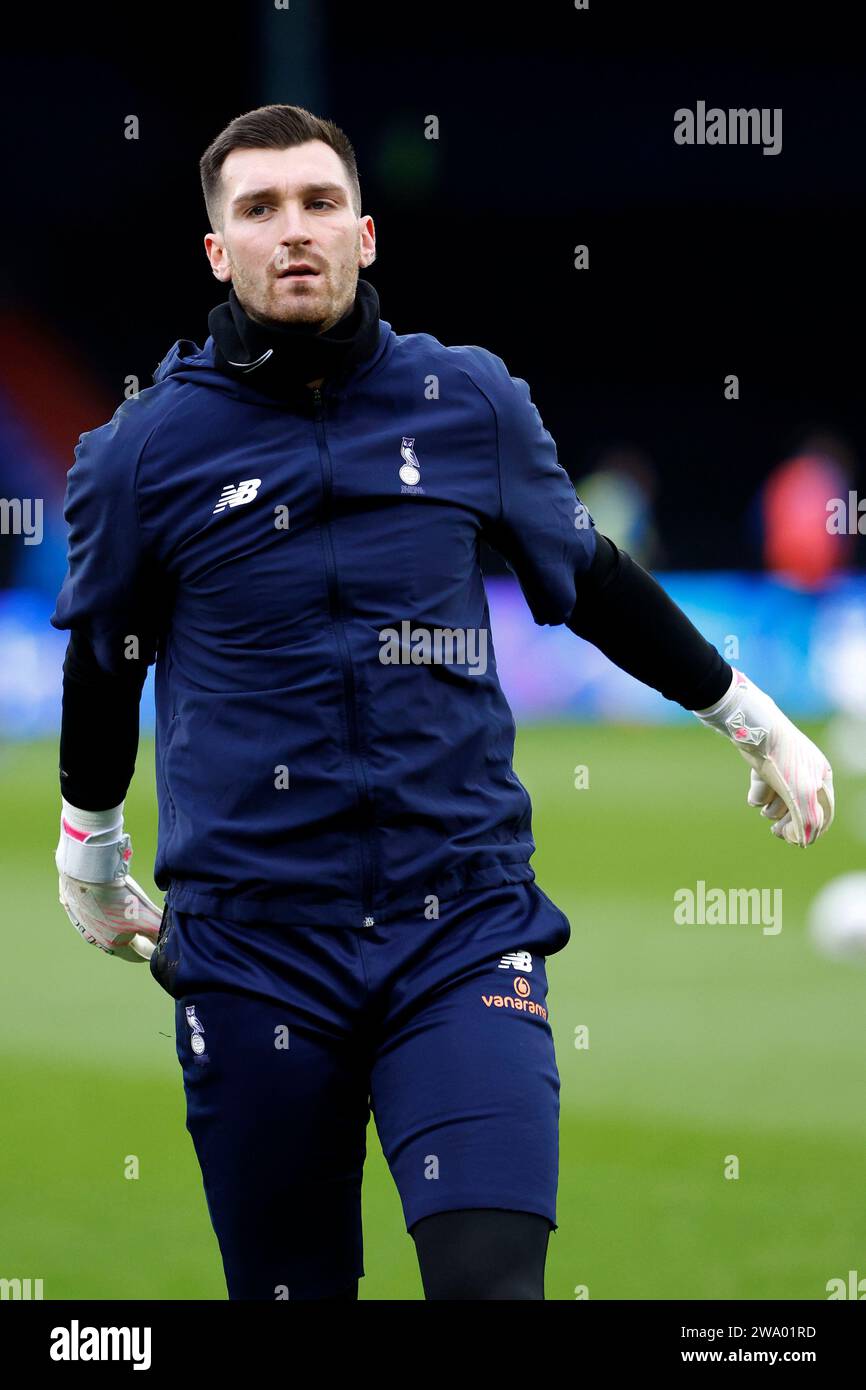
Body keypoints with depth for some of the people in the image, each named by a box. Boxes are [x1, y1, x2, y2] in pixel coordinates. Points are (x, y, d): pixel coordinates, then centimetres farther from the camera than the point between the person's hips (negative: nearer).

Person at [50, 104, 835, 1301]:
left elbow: (593, 581, 19)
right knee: (291, 1288, 5)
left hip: (462, 923, 0)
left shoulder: (472, 404, 3)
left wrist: (753, 718, 27)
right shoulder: (146, 451, -1)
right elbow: (104, 663, 15)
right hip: (255, 946, 0)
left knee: (492, 1277, -16)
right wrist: (91, 860, 28)